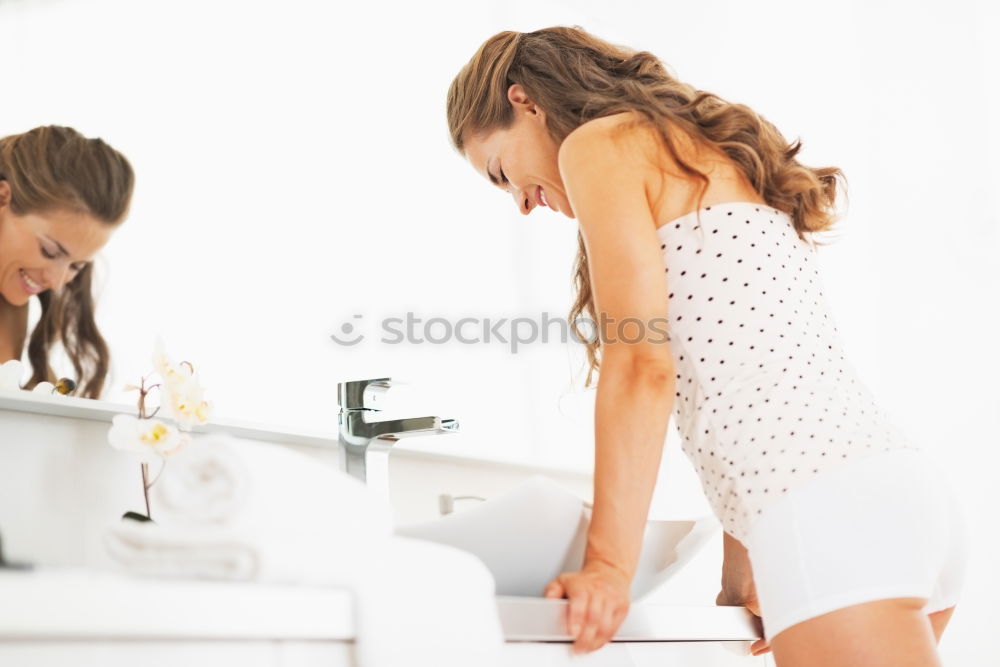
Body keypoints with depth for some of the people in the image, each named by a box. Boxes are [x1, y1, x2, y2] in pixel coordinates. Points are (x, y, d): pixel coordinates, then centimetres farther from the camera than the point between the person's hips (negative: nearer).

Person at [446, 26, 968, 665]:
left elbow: (643, 366, -9)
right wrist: (738, 587, 22)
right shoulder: (708, 157, 28)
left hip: (827, 512, -9)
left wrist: (608, 566, -8)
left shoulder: (599, 144, 2)